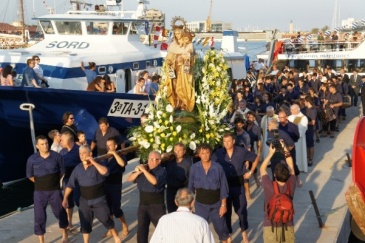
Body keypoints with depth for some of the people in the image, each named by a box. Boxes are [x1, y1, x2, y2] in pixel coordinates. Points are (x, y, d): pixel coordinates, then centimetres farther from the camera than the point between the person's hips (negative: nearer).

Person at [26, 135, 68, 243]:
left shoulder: (56, 156, -9)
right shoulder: (32, 159, -9)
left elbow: (62, 171, 5)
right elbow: (29, 175, 6)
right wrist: (41, 183, 9)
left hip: (55, 190, 0)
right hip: (40, 192, 0)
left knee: (60, 213, 13)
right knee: (39, 216, 3)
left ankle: (64, 233, 37)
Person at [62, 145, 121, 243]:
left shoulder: (96, 165, -13)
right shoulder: (78, 168, -1)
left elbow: (105, 172, -35)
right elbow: (70, 184, 2)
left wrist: (93, 162, -31)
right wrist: (65, 198, -6)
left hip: (99, 200, -3)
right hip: (84, 201, 3)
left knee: (106, 220, 8)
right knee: (85, 223, 6)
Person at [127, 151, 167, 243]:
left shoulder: (162, 171, -11)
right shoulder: (143, 168, 7)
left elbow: (154, 181, -29)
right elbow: (130, 179, 4)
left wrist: (144, 170, -24)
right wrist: (138, 172, -15)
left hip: (157, 206, -5)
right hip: (143, 205, 5)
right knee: (141, 230, 8)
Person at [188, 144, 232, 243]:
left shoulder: (218, 167, -12)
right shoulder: (194, 168, -8)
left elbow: (223, 187, -7)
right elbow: (191, 187, 3)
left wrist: (223, 205, -7)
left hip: (216, 204, -1)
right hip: (201, 204, 1)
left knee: (220, 228, 10)